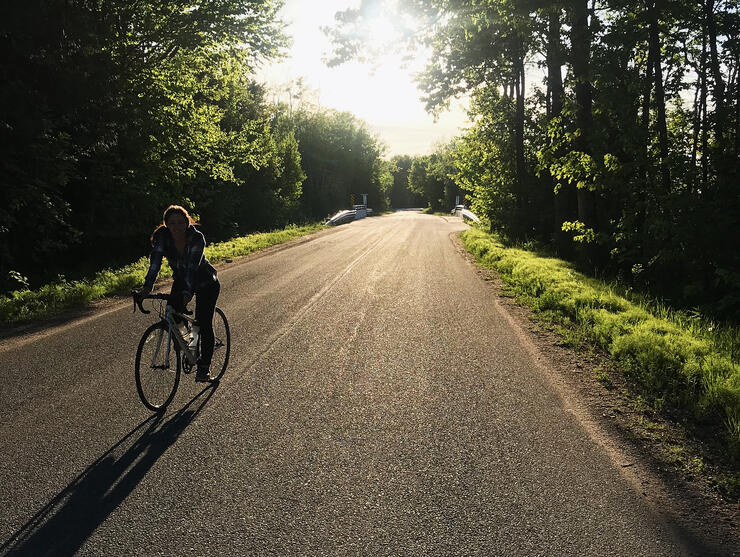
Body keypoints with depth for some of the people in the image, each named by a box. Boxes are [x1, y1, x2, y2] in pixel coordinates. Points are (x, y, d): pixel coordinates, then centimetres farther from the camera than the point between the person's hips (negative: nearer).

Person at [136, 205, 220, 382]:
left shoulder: (197, 237, -28)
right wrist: (147, 286, -41)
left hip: (206, 282, -4)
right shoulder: (162, 236, -18)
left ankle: (204, 367, 2)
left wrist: (187, 292, -50)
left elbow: (192, 266, -38)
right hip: (181, 280, 4)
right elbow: (155, 261, -28)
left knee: (204, 322, -10)